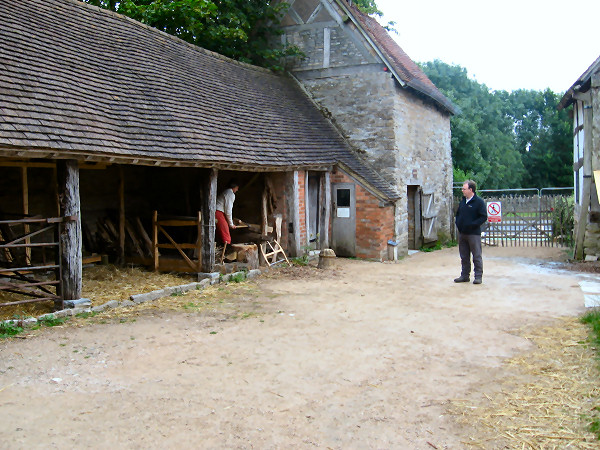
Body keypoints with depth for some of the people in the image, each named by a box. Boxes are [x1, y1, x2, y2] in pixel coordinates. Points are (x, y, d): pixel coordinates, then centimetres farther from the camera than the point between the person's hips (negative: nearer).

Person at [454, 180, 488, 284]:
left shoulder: (479, 201, -10)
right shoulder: (463, 201, 12)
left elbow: (483, 217, -12)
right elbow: (458, 214, 23)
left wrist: (472, 225, -19)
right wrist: (458, 223, 6)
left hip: (474, 234, -7)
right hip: (462, 233, 7)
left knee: (477, 256, 0)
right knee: (464, 256, 13)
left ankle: (478, 276, 6)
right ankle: (465, 275, 21)